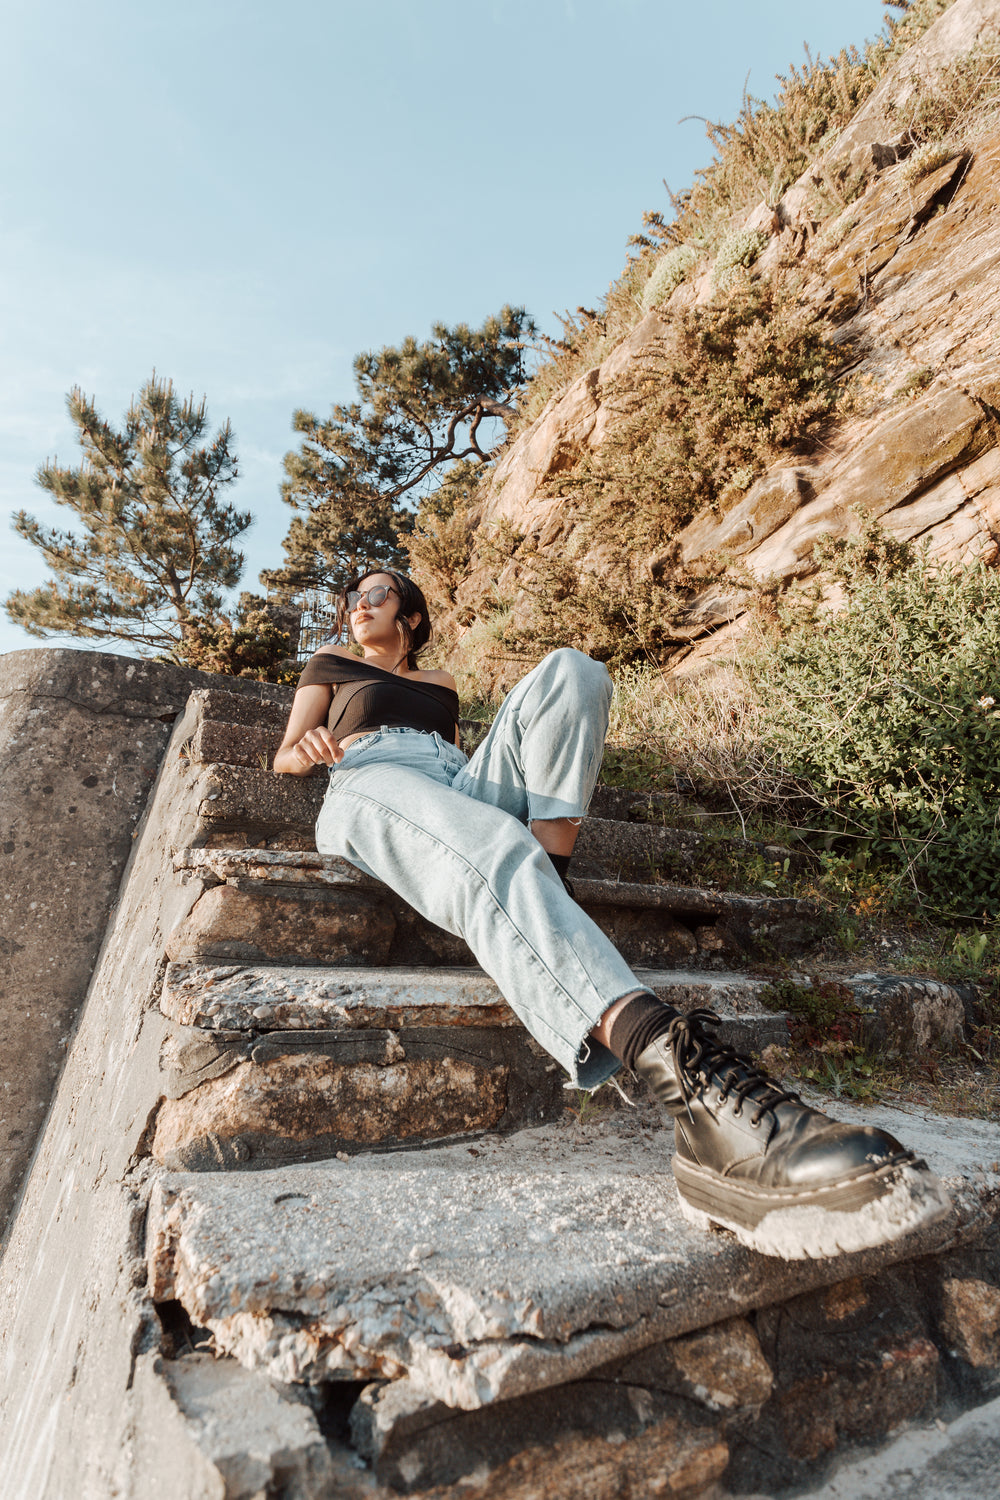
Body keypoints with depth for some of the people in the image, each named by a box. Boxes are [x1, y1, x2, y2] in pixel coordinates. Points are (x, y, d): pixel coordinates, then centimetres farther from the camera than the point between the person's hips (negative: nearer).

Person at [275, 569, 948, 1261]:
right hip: (368, 785, -3)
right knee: (493, 850, -39)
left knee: (569, 670, -17)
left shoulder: (441, 682, 37)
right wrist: (306, 747, -4)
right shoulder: (331, 663, 32)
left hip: (461, 778, 4)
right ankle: (694, 1081, -60)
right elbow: (285, 755, 22)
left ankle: (548, 907, -32)